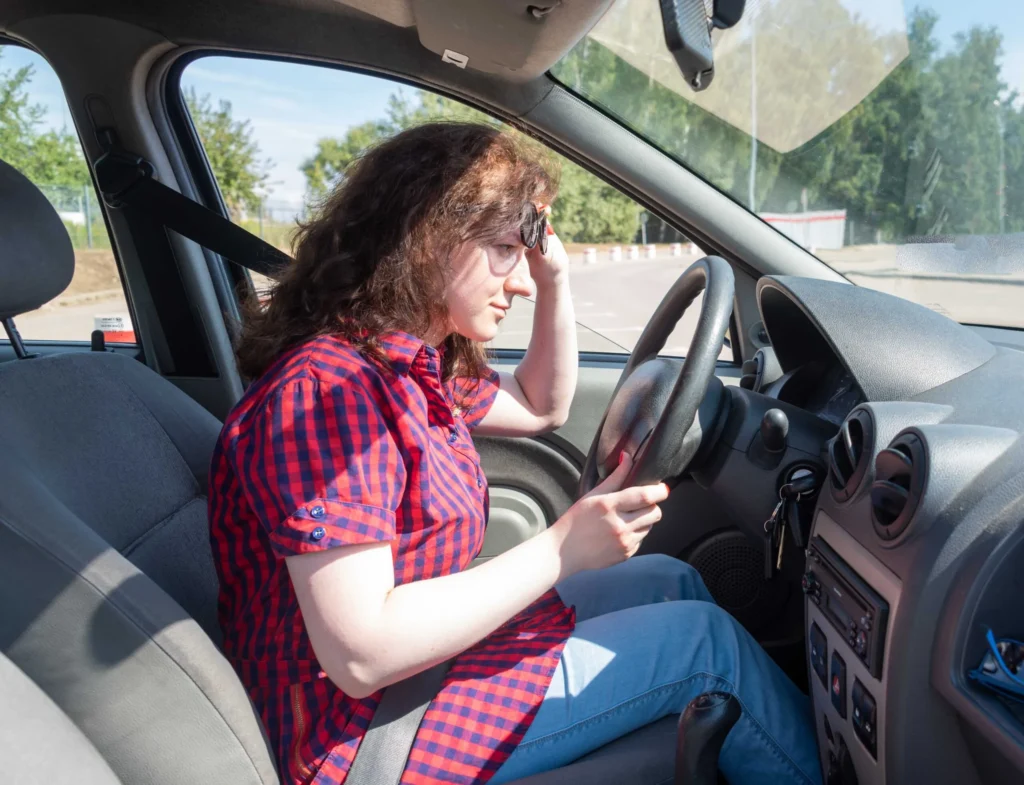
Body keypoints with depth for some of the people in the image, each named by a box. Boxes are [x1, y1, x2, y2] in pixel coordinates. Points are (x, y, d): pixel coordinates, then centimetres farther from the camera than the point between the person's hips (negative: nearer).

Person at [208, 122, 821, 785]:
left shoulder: (418, 365, 2)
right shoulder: (330, 389, -28)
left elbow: (542, 409, 18)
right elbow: (360, 655, -31)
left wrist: (556, 278, 5)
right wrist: (561, 550, -28)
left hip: (425, 647, 9)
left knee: (672, 581, 13)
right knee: (704, 638, -5)